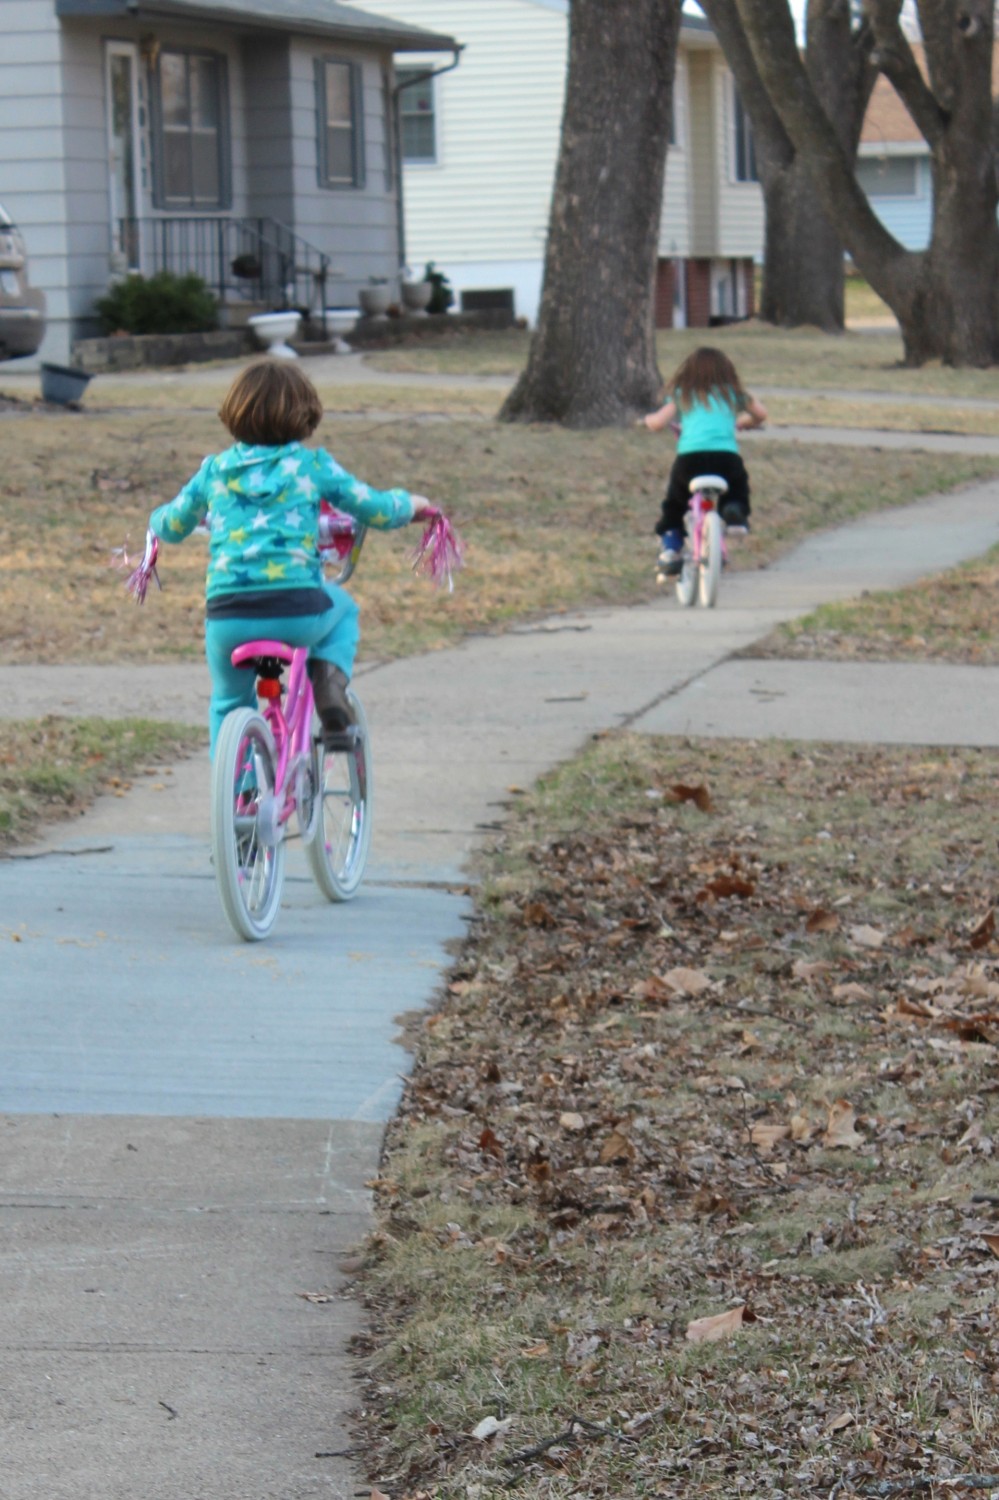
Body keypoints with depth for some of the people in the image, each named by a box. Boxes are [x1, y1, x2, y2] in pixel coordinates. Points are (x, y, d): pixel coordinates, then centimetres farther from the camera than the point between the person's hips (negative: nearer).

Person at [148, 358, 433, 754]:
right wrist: (410, 504, 32)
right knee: (342, 609, 33)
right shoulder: (311, 465, 7)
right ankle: (330, 673, 6)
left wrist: (159, 517, 48)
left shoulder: (215, 469, 13)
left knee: (229, 703, 26)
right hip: (298, 612, -1)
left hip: (228, 619, 1)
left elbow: (171, 525, 24)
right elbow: (376, 509, 10)